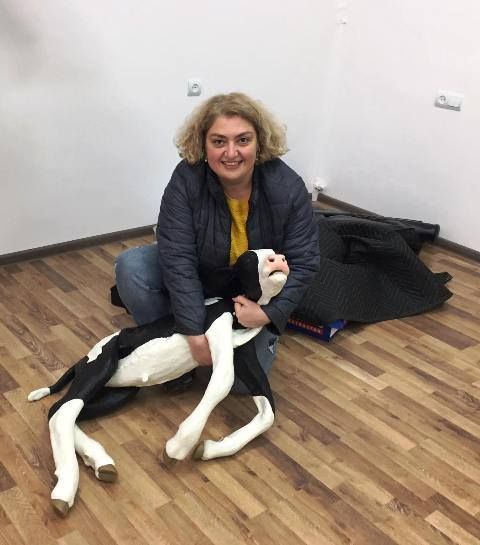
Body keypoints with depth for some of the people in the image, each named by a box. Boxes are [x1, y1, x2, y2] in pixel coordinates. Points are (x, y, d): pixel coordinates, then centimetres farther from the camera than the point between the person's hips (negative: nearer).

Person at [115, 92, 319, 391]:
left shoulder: (288, 187, -24)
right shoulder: (186, 179, -26)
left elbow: (304, 262, -18)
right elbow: (177, 258, -29)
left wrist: (269, 314, -30)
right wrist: (194, 333, -32)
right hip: (198, 280, 1)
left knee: (243, 379, -12)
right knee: (130, 266, -23)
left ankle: (266, 336, 22)